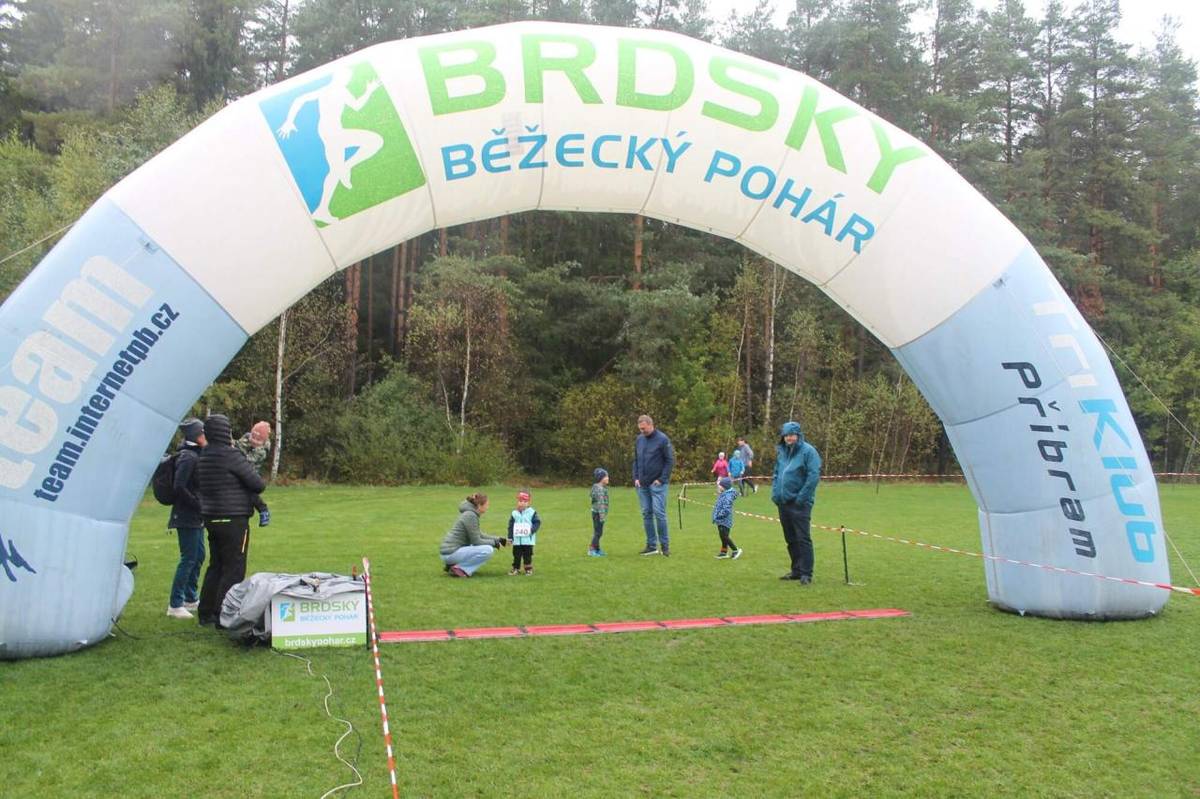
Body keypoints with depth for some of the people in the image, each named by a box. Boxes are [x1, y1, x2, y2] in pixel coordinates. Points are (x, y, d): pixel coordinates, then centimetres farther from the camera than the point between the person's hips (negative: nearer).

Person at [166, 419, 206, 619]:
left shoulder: (196, 455, 13)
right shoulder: (188, 457, -17)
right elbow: (179, 487, -23)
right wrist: (198, 504, -18)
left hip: (196, 517, 10)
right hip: (187, 517, -10)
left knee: (198, 556, 17)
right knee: (189, 558, -5)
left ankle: (191, 599, 28)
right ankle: (175, 605, 2)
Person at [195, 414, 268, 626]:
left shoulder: (204, 457, 11)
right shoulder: (231, 456, -17)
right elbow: (258, 485, -15)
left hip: (211, 518, 9)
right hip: (233, 520, -9)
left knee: (216, 565, 18)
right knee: (234, 569, -3)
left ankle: (205, 612, 25)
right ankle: (222, 616, -3)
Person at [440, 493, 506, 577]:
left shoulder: (470, 513, 13)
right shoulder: (470, 516, -16)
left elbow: (479, 535, 23)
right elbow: (476, 541, -14)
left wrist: (499, 540, 20)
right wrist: (494, 543, -1)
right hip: (450, 553, -10)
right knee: (488, 550, -17)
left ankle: (453, 564, 13)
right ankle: (458, 568, -10)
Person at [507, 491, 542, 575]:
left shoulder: (532, 513, -3)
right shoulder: (514, 514, 4)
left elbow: (537, 522, -3)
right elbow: (510, 526, 6)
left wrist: (532, 529, -20)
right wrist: (510, 537, 3)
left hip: (528, 539, -2)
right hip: (517, 540, 2)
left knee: (527, 555, 3)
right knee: (516, 555, 9)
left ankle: (528, 569, 12)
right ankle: (516, 568, 20)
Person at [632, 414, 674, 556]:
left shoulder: (662, 439, -9)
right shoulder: (639, 440, 8)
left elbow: (670, 460, -9)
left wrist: (662, 479, -13)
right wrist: (636, 478, 6)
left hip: (657, 484, -6)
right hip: (642, 484, 6)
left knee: (659, 513, -7)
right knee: (646, 514, 8)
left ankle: (665, 545, 3)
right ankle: (651, 546, 15)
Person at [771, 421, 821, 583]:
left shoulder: (808, 451, -9)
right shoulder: (781, 451, 12)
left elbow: (814, 476, -15)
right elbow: (776, 474, 22)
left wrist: (801, 497, -16)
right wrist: (775, 493, 9)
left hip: (799, 504, -7)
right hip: (783, 503, 7)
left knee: (803, 539, -5)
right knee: (791, 539, 14)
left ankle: (806, 574, -1)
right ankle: (796, 570, 24)